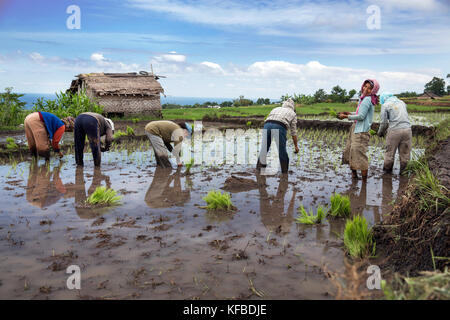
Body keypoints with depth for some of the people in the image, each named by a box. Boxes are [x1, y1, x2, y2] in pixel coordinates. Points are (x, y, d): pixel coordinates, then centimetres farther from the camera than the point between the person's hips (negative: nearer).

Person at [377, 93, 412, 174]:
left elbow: (383, 122, 1)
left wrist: (380, 132, 18)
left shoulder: (385, 105, 4)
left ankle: (387, 171, 18)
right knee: (405, 154, 9)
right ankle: (403, 172, 15)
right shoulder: (402, 102, 19)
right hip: (407, 129, 4)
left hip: (394, 131, -4)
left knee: (390, 153, 8)